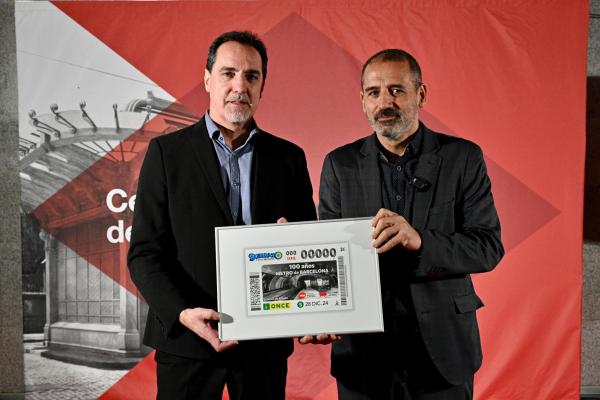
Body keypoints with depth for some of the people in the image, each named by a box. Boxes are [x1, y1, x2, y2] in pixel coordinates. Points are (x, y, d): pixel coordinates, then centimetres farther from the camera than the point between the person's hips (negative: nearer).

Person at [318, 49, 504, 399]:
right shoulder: (340, 164, 2)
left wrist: (420, 241, -27)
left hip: (442, 345, -1)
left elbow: (489, 246, -9)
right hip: (362, 346, 1)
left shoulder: (463, 158, -3)